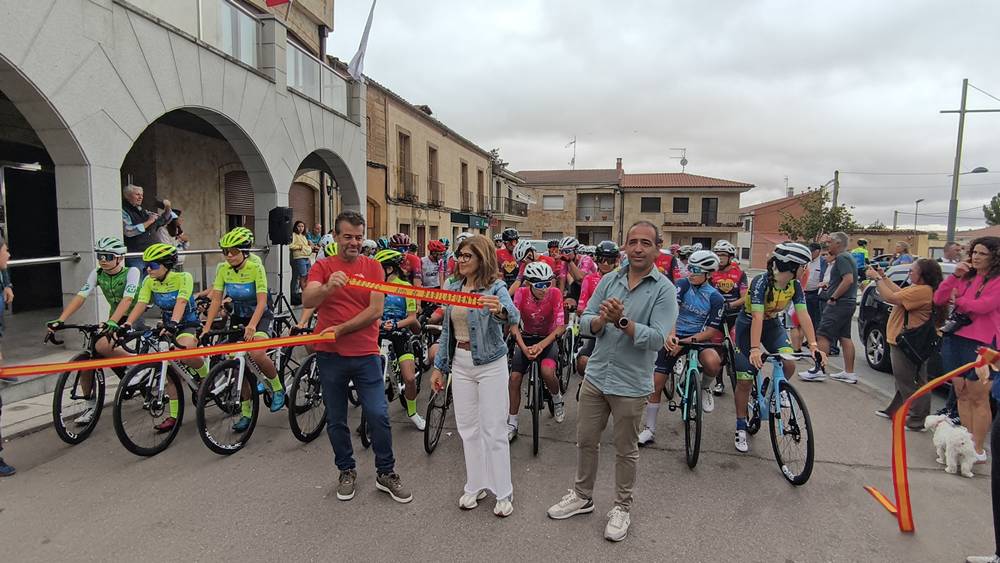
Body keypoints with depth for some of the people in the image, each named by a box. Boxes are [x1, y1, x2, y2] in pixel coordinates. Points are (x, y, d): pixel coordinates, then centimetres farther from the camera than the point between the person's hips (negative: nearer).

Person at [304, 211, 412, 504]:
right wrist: (328, 287, -36)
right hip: (330, 355, 1)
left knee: (378, 415, -1)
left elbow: (375, 310, -7)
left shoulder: (373, 266, 2)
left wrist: (340, 329, -12)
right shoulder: (322, 266, 1)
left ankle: (386, 473, 17)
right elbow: (307, 301, -16)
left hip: (365, 353, 0)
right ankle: (346, 471, 31)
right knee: (336, 420, 12)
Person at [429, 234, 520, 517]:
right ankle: (475, 486, 30)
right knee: (468, 428, 13)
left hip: (490, 365, -5)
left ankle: (503, 492, 18)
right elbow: (447, 330, 10)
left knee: (493, 430, 2)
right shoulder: (453, 287, 4)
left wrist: (500, 310, -56)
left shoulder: (496, 288, -13)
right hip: (460, 364, 6)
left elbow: (514, 316, -33)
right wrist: (438, 366, 10)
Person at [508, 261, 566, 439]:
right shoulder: (521, 293, -17)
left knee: (547, 372, -30)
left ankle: (557, 399, 4)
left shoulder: (555, 293, -20)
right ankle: (511, 425, 6)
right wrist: (524, 348, -31)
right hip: (527, 338, 2)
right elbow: (513, 325, -18)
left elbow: (561, 327, -22)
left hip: (548, 339, -2)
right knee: (514, 378, -11)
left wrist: (541, 345, -33)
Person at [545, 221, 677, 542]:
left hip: (631, 384, -4)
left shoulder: (664, 289, -10)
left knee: (625, 451, 13)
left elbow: (657, 338, -19)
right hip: (596, 376, 4)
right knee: (585, 441, 16)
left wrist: (622, 320, -29)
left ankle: (622, 507, 34)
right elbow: (585, 324, -1)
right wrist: (601, 320, -22)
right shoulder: (609, 280, 2)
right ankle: (582, 496, 37)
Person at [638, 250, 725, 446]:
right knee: (656, 384, -3)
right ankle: (649, 429, 12)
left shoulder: (716, 298, -6)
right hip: (674, 337, 1)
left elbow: (712, 331, -8)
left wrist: (685, 341, -20)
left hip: (698, 338, 0)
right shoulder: (682, 285, -6)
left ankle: (705, 387, 3)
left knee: (713, 363, -34)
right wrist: (671, 335, -37)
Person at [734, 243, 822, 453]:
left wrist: (813, 345, -30)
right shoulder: (761, 281, -30)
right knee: (744, 379, -6)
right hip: (748, 325, -4)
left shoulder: (795, 285, -13)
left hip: (772, 325, 4)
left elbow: (803, 315, -19)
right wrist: (755, 349, -47)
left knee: (789, 364, -22)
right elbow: (757, 317, -38)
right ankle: (740, 428, 9)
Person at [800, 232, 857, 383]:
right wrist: (829, 286, 15)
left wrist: (833, 297, -21)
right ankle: (849, 373, 15)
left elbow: (848, 279, -25)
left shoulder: (841, 258, -14)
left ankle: (818, 370, -8)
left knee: (823, 335, -9)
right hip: (848, 303, 10)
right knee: (845, 337, 11)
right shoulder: (848, 257, 18)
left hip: (839, 303, -10)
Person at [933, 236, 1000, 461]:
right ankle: (967, 442, 17)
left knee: (978, 398, 0)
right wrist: (955, 276, -3)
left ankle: (978, 449, 7)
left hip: (980, 343, -6)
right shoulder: (966, 277, 14)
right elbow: (938, 299, 7)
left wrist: (957, 299, 0)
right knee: (961, 394, 10)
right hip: (954, 339, 6)